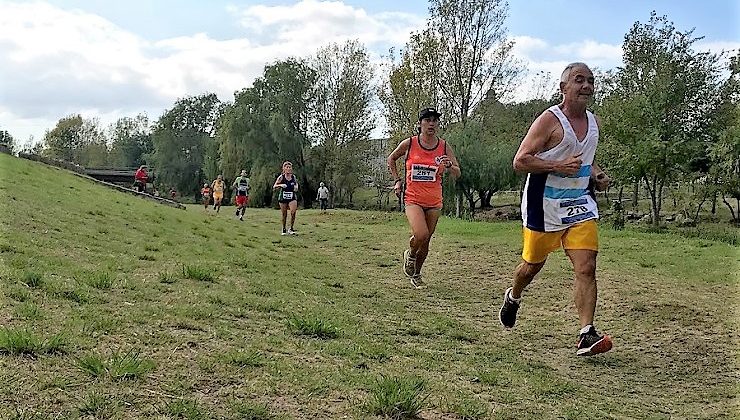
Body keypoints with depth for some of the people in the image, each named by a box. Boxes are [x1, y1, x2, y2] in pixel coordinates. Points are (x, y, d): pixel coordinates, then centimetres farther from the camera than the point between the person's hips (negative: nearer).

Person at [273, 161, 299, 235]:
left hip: (292, 198, 1)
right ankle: (284, 229, 23)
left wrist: (296, 187, 0)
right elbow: (274, 187, -4)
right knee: (284, 214, 6)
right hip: (283, 198, -1)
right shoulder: (281, 177, -5)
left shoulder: (293, 177, 3)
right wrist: (280, 185, -22)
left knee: (293, 212, -20)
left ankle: (291, 228, -4)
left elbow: (296, 183, 22)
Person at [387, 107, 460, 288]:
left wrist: (449, 166, -19)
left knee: (426, 241, 10)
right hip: (413, 198, -3)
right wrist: (397, 180, 4)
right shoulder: (409, 144, -4)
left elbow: (458, 173, 3)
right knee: (421, 235, -24)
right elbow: (391, 159, 13)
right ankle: (410, 254, 11)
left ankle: (416, 274, 33)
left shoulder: (444, 147, 0)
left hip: (434, 202, 3)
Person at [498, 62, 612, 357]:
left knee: (587, 268, -10)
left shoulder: (594, 122, 10)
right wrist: (558, 166, -26)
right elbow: (520, 161, -17)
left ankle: (586, 335, -10)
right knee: (533, 265, 13)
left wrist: (596, 174, 6)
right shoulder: (550, 120, -13)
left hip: (579, 204, 5)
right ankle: (513, 297, 45)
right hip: (544, 205, -5)